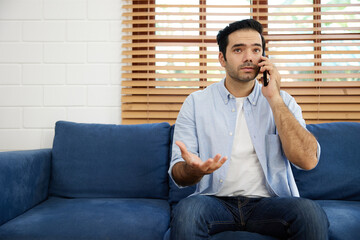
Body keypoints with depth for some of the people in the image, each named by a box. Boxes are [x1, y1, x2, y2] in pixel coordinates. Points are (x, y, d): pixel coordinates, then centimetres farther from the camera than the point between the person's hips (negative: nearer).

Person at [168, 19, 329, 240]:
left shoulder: (281, 101, 5)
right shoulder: (196, 103, 2)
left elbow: (308, 161, -9)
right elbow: (178, 175, -2)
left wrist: (274, 98, -11)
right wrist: (194, 169, -27)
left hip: (269, 202, 2)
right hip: (216, 200, -1)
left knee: (311, 213, -28)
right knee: (187, 210, -33)